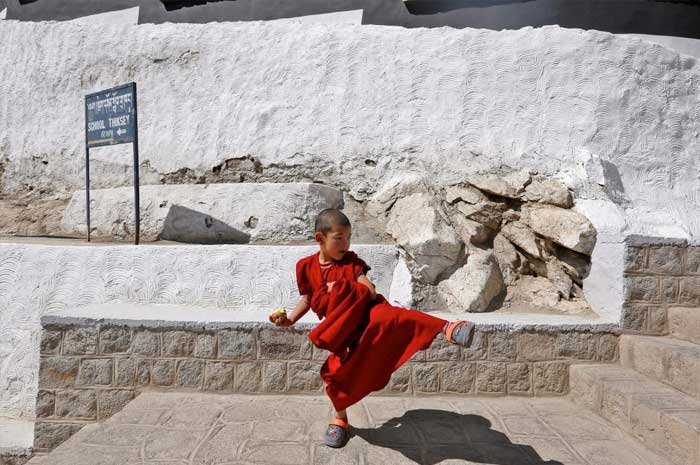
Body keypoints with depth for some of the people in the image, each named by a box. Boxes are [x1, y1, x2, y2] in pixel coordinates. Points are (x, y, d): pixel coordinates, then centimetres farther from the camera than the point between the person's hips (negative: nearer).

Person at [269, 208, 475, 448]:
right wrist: (289, 320, 4)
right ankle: (340, 419, 29)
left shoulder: (351, 261, -3)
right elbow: (307, 300, 16)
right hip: (343, 330, 4)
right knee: (336, 370, 2)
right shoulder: (306, 266, 3)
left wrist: (342, 288, -22)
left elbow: (370, 291, -12)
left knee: (389, 315, -35)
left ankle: (447, 328, -51)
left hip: (367, 313, -3)